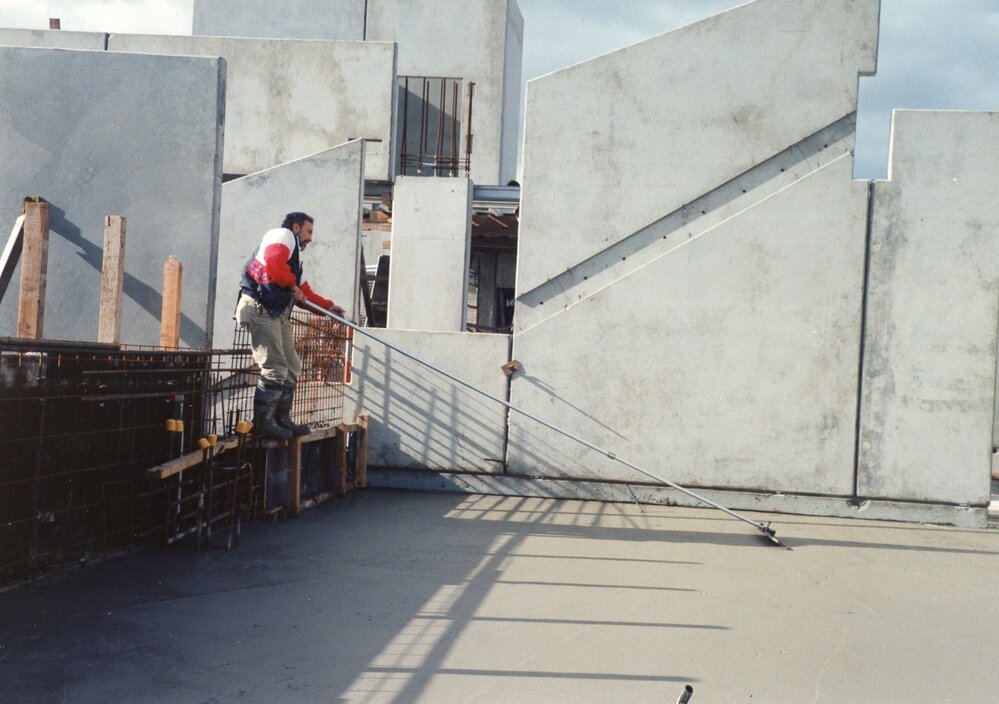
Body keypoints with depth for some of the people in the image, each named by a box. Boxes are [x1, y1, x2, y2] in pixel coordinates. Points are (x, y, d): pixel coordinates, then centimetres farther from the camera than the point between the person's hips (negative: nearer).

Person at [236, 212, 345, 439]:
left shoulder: (293, 254, 29)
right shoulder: (283, 235, 0)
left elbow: (305, 293, 29)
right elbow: (274, 263, -21)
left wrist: (328, 306, 21)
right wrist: (292, 286, -8)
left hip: (278, 314, 10)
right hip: (260, 309, -10)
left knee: (292, 369, 11)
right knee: (275, 369, -14)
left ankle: (281, 419, 17)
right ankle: (263, 422, -10)